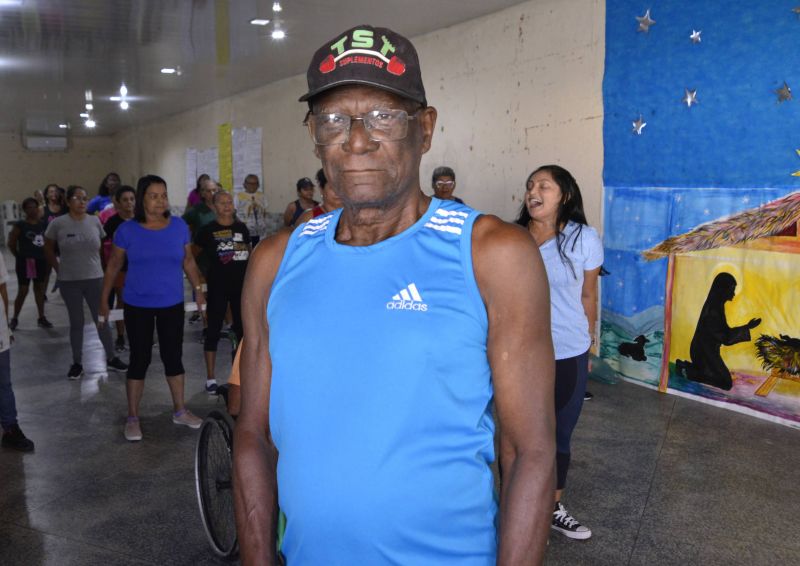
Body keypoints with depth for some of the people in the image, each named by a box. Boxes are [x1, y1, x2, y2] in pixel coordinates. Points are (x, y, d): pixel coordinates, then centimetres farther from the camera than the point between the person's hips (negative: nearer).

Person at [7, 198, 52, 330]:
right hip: (25, 262, -4)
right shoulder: (19, 225, -8)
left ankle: (42, 318, 18)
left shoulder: (44, 224, 5)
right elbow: (11, 243, -4)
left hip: (40, 261, 4)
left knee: (40, 289, 11)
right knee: (23, 291, 0)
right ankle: (14, 318, 13)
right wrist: (20, 256, -2)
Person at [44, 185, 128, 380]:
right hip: (69, 282, -1)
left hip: (95, 279, 1)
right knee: (76, 323, 8)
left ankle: (111, 358, 20)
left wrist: (95, 265, 6)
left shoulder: (95, 221, -1)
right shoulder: (58, 224, -7)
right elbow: (48, 249, 5)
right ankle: (77, 363, 20)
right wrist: (59, 269, 2)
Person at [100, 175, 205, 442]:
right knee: (140, 359, 4)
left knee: (173, 356, 10)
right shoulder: (127, 230, -7)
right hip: (137, 306, -2)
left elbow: (188, 261, 9)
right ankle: (132, 418, 17)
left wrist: (199, 290, 8)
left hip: (172, 304, 2)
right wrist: (104, 299, 3)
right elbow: (113, 266, 2)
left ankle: (180, 410, 25)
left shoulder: (179, 226, -2)